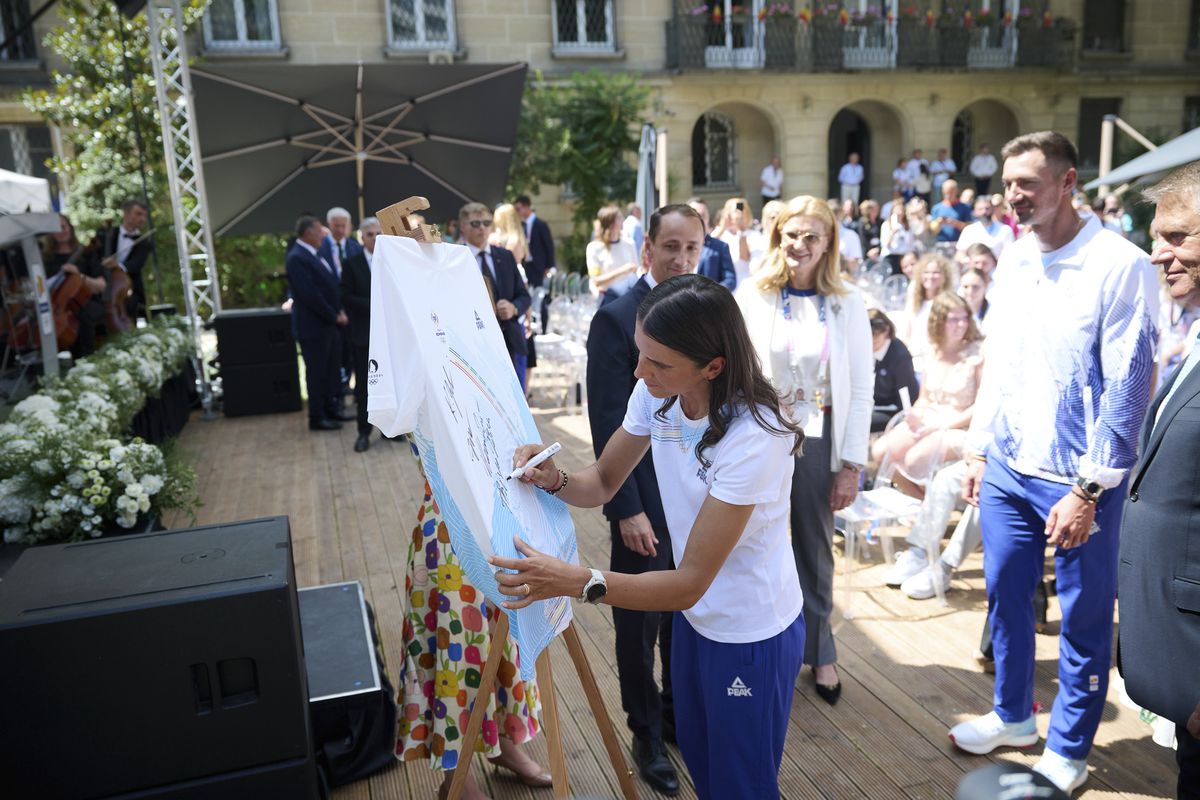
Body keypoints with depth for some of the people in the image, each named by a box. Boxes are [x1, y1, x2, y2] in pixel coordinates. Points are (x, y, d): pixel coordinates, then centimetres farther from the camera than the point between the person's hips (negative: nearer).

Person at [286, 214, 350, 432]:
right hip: (314, 326, -9)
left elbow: (332, 285, 15)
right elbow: (310, 295, -22)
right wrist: (334, 316, -14)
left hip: (330, 323, 9)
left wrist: (340, 312, 3)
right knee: (317, 372, 2)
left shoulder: (315, 253, 11)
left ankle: (331, 408, 29)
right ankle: (317, 418, 13)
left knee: (332, 369, 16)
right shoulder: (296, 258, -17)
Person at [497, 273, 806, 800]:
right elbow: (602, 483, 0)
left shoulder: (752, 438, -33)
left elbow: (690, 583, -30)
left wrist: (575, 581, -40)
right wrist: (555, 480, -21)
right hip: (694, 615, 7)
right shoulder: (655, 393, -13)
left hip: (751, 634, -6)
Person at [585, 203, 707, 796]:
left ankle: (680, 714, 42)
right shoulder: (616, 318, -12)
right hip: (646, 502, -4)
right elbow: (608, 424, -14)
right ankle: (647, 736, 34)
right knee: (641, 626, 13)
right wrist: (626, 510, -15)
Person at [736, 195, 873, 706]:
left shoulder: (847, 304, -1)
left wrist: (851, 464, -4)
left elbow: (861, 389, -1)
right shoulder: (751, 298, -3)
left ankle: (820, 653, 32)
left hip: (819, 441, 1)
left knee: (816, 551, 12)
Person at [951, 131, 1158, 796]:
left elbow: (1126, 387, -15)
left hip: (1077, 480, -6)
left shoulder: (1120, 266, -14)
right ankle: (1012, 715, 39)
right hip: (1006, 469, 6)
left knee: (1083, 617, 10)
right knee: (1004, 594, 17)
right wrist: (978, 449, 11)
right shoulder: (1012, 263, 6)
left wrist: (1089, 490, -15)